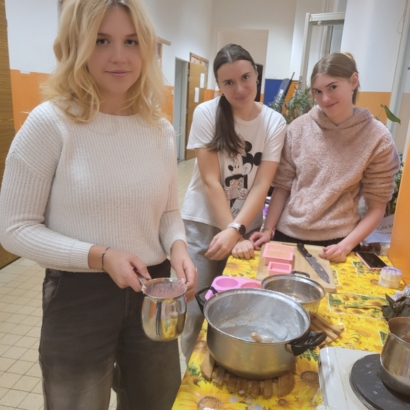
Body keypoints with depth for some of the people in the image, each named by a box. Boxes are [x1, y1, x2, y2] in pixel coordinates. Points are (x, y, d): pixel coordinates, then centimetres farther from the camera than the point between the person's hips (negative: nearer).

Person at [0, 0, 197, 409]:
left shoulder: (161, 130, 0)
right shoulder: (50, 123, -14)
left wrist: (177, 247, -11)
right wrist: (100, 257, -22)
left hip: (153, 290, 5)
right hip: (78, 298, -4)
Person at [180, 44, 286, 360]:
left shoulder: (275, 122, -4)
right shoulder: (207, 113, -11)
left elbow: (261, 185, -10)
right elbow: (210, 181, -14)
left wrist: (236, 230, -22)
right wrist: (231, 232, -17)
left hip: (246, 226, 2)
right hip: (203, 222, -2)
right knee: (196, 309, 2)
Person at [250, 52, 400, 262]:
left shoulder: (377, 138, -8)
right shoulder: (299, 128, -4)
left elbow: (376, 207, -4)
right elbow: (282, 186, -1)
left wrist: (346, 245, -13)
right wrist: (268, 230, -6)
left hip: (334, 244, -2)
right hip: (287, 235, 2)